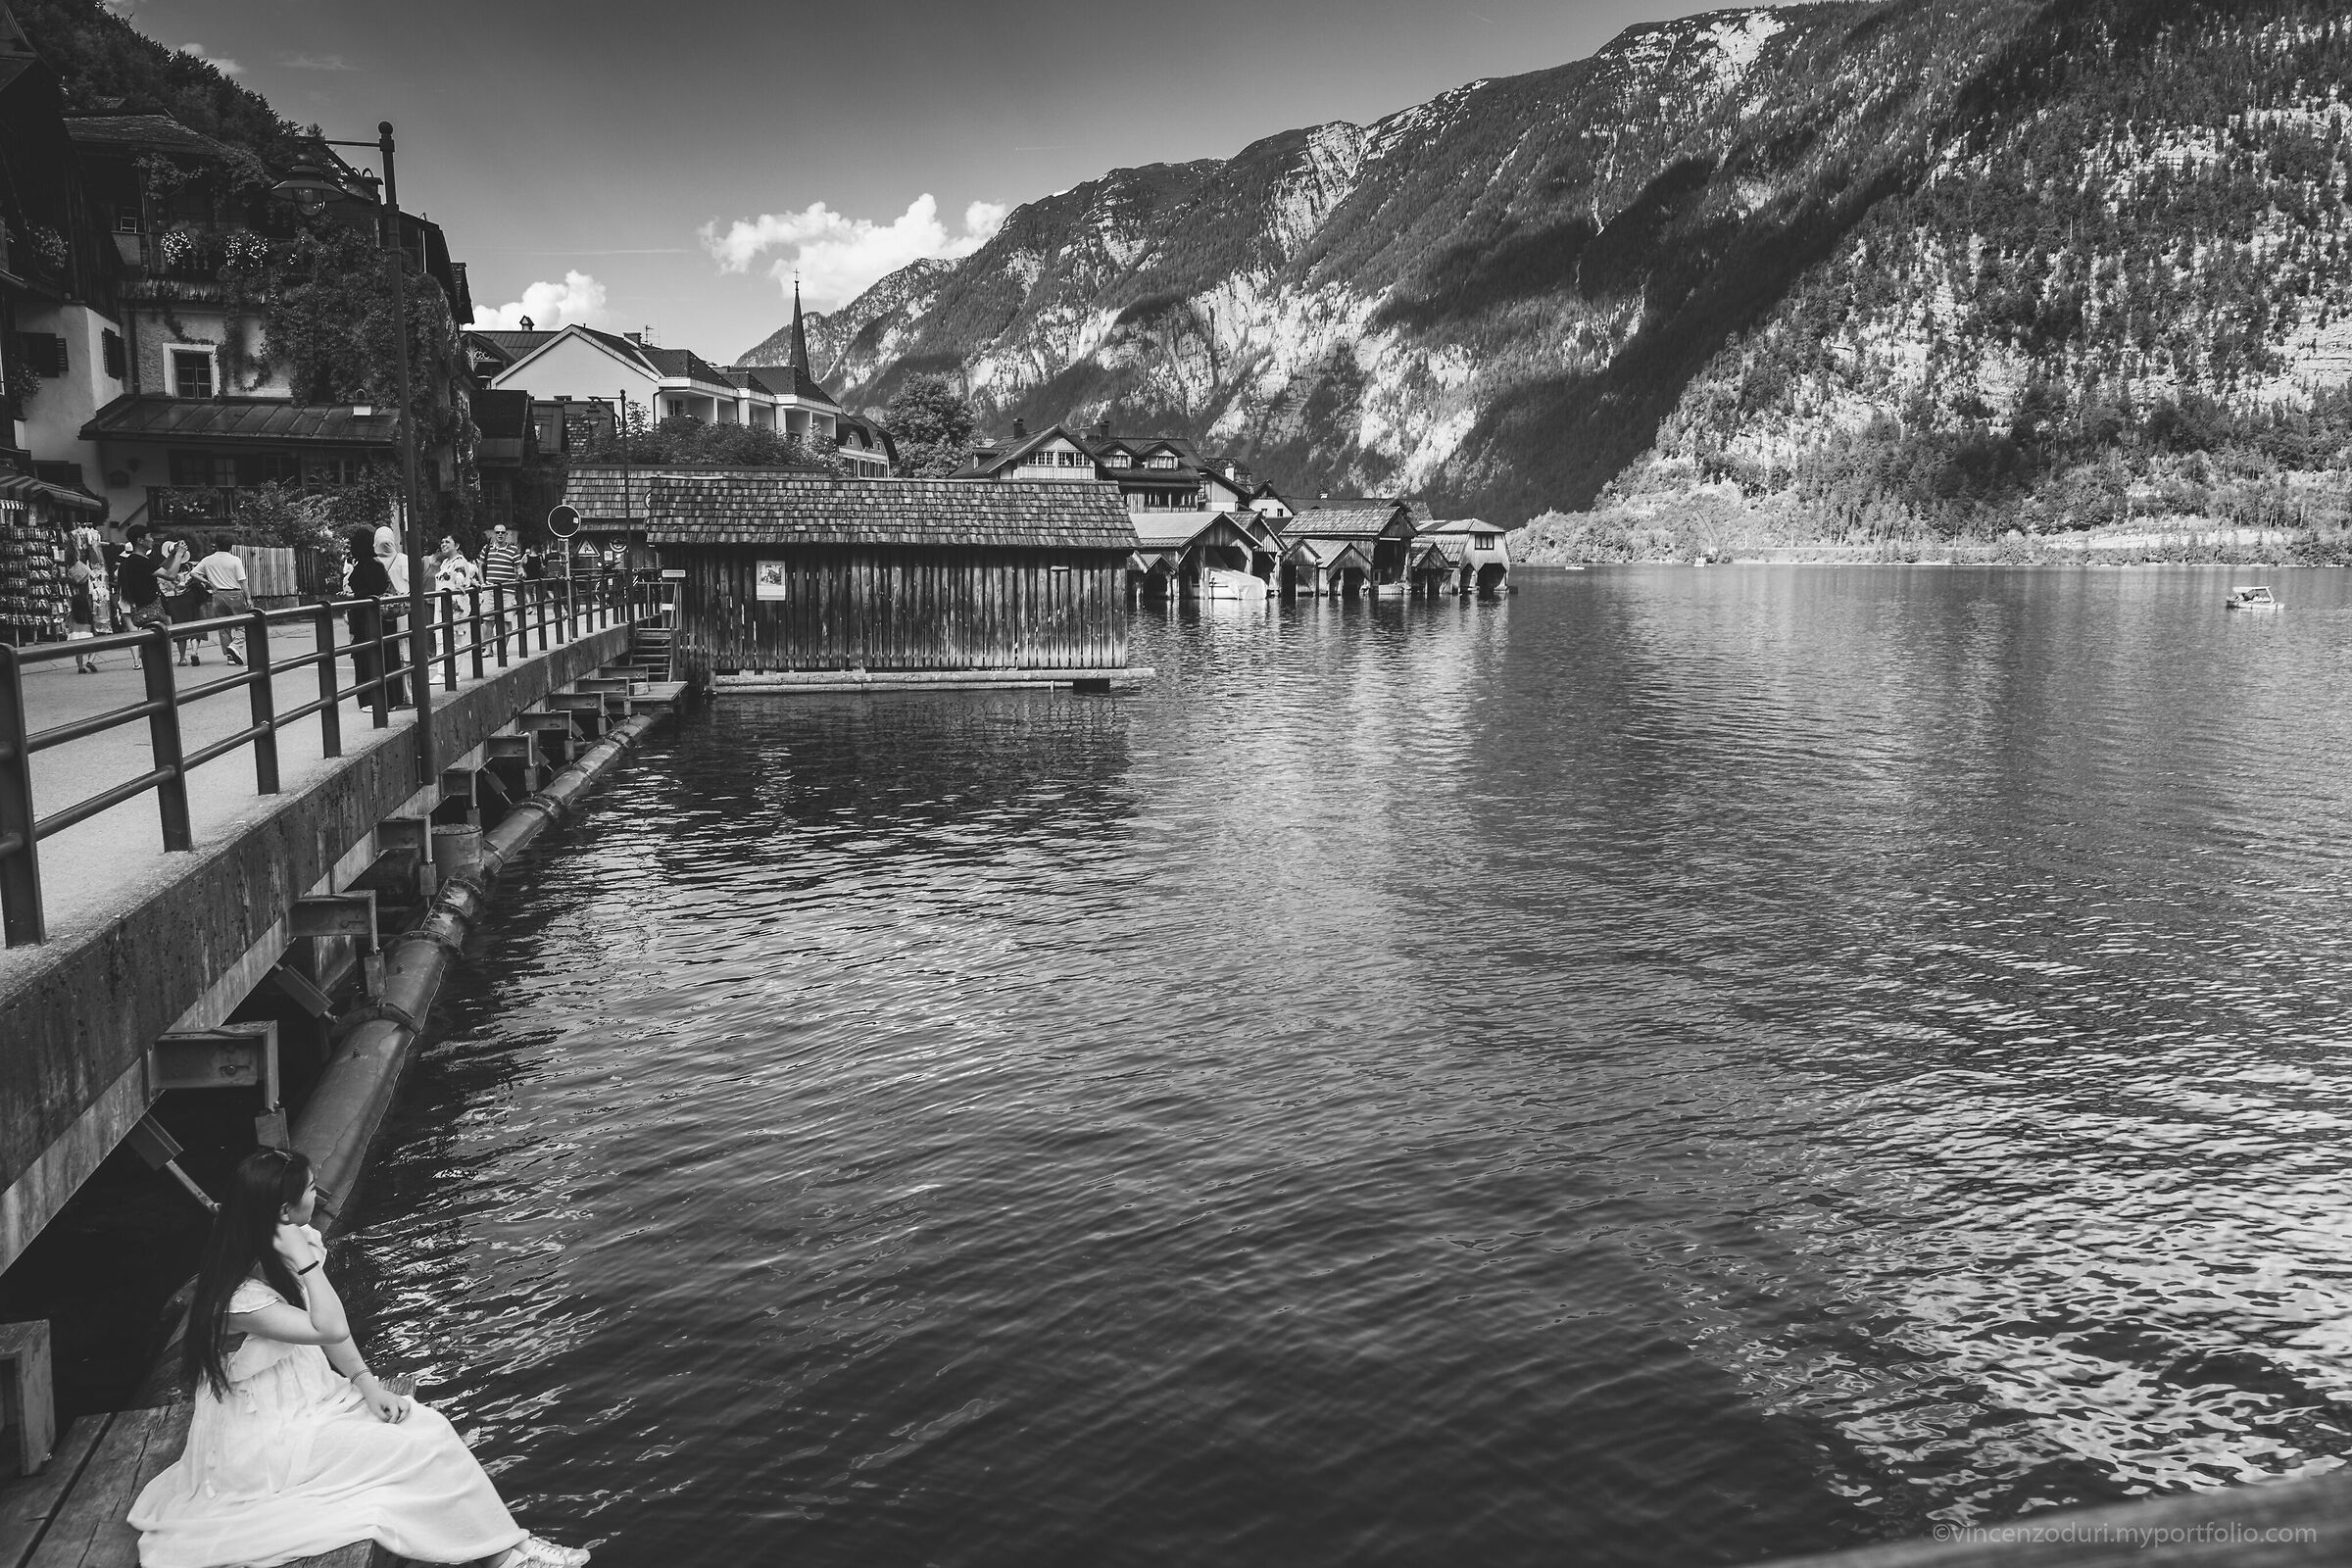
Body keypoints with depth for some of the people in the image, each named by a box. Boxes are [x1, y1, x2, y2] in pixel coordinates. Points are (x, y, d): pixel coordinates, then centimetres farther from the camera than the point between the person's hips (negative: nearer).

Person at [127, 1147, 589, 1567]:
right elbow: (331, 1331, -31)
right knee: (423, 1446, -14)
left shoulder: (278, 1256, -2)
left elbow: (328, 1325, 7)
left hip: (307, 1391, 8)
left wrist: (366, 1382, -5)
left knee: (428, 1425, -9)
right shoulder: (239, 1297, -28)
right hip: (263, 1440, -8)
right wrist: (305, 1256, -32)